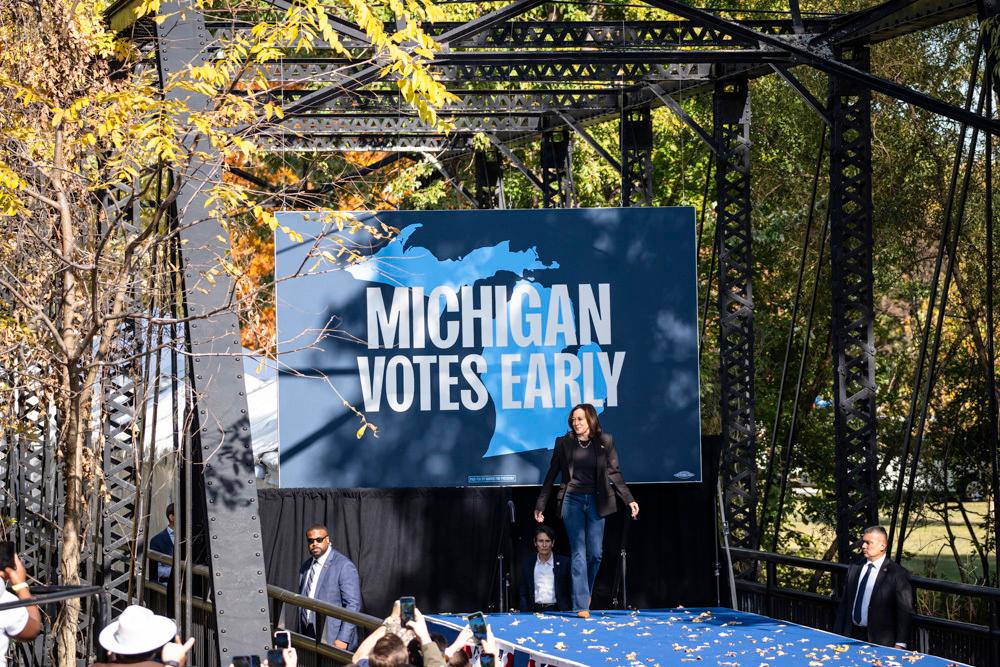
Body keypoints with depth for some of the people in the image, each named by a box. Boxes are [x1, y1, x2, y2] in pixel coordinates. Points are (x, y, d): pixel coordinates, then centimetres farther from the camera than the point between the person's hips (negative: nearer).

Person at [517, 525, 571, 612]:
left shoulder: (563, 563, 6)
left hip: (556, 611, -1)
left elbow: (571, 592, 5)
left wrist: (565, 613, -6)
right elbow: (523, 594, 13)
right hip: (535, 611, 1)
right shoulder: (528, 564, 12)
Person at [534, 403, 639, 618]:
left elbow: (614, 473, 7)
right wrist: (540, 505, 8)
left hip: (596, 501, 1)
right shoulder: (564, 443, 4)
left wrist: (629, 500, -1)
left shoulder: (605, 442, 4)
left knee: (595, 553, -2)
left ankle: (586, 592, 23)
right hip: (572, 500, -1)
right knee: (578, 552, -6)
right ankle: (581, 605, -8)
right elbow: (551, 475, 9)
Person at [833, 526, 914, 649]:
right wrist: (838, 636, 10)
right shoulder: (854, 569, 11)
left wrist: (900, 645, -13)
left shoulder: (897, 574, -6)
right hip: (851, 636, 5)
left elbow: (905, 611, -7)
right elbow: (844, 605, 15)